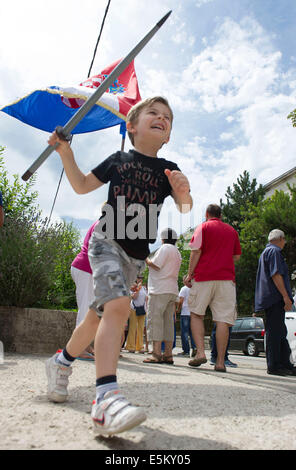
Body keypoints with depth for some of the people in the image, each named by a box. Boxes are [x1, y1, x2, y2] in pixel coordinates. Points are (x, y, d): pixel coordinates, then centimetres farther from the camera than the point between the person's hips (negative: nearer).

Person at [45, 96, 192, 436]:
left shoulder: (168, 170, 5)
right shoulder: (118, 159, 4)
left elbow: (184, 210, -5)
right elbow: (82, 185, 13)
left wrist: (183, 192, -25)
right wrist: (65, 151, 3)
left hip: (135, 255, 3)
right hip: (106, 241, -3)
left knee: (98, 316, 13)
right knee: (118, 305, -28)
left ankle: (61, 362, 38)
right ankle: (106, 399, -32)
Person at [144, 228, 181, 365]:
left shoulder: (165, 248, -4)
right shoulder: (177, 252, 24)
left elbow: (155, 265, -12)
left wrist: (145, 258, 4)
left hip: (160, 290, -9)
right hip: (172, 290, 9)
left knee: (154, 319, -9)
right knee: (168, 321, 7)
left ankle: (156, 354, -14)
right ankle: (168, 355, 7)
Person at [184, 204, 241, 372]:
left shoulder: (203, 227, 5)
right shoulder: (232, 230, 17)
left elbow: (196, 251, -6)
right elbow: (237, 256, 19)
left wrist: (190, 274, -1)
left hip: (204, 276, -3)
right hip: (226, 278, 3)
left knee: (197, 315, 8)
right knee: (223, 320, 0)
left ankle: (200, 352, -6)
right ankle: (220, 362, 0)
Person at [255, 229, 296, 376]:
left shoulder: (265, 252, 25)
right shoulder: (274, 251, -7)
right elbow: (276, 275, -18)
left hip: (269, 298, 11)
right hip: (275, 298, -11)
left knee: (280, 332, 13)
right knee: (275, 331, -8)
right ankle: (274, 366, -4)